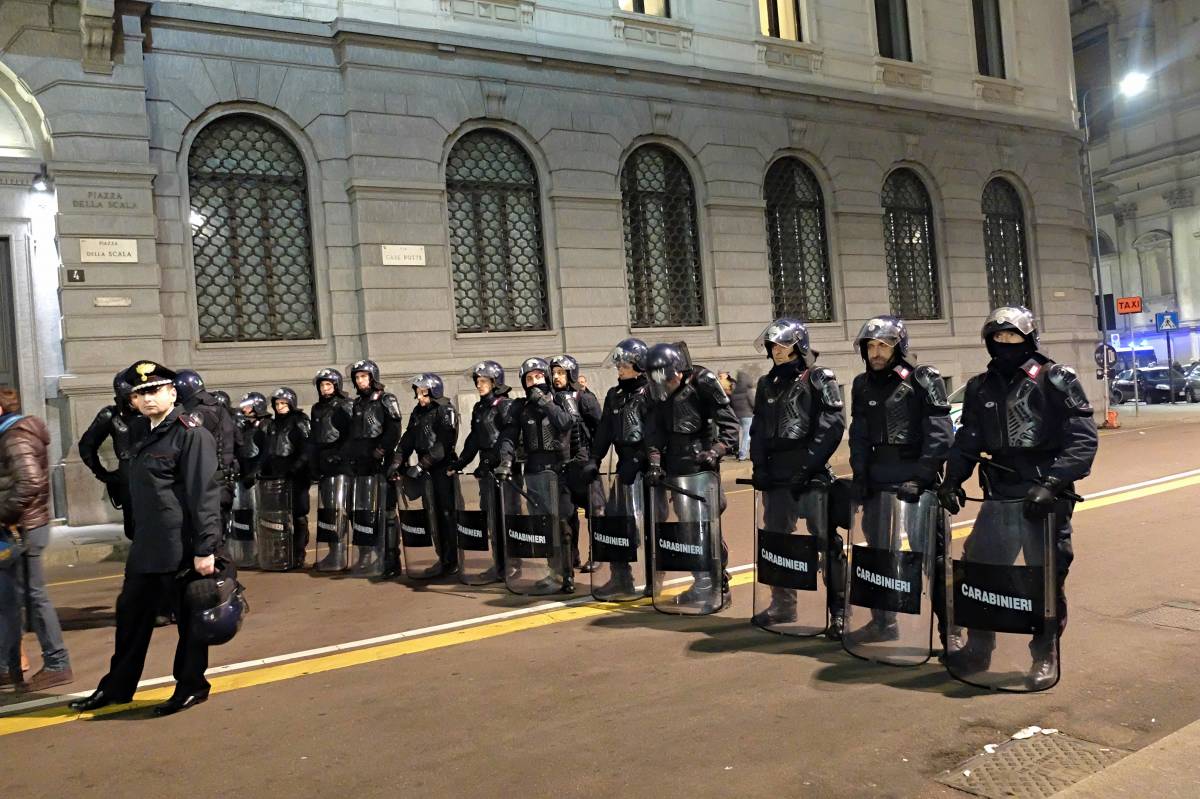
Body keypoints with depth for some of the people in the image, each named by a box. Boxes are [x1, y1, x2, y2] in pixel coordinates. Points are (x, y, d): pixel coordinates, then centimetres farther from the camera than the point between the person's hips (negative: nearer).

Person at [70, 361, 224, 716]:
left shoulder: (191, 433, -14)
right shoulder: (150, 436, 14)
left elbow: (205, 494, -19)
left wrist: (205, 549, -22)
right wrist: (139, 539, 21)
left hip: (181, 550, -9)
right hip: (146, 548, 9)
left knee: (189, 617, 6)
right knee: (131, 614, 17)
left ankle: (191, 687, 22)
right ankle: (116, 687, 32)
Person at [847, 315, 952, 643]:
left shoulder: (924, 380, -7)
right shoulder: (862, 385, 10)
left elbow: (940, 435, -12)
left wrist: (920, 478, -18)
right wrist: (860, 476, 3)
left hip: (917, 481, -6)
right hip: (878, 481, 6)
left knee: (932, 555, -3)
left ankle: (948, 628, 8)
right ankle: (883, 623, 26)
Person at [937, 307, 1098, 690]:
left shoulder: (1057, 380, -6)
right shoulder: (980, 388, 8)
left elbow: (1083, 440, -13)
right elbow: (967, 442, 12)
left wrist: (1051, 483, -24)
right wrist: (952, 480, -4)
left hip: (1047, 498, -4)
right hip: (999, 496, 4)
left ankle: (1046, 656, 22)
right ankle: (978, 648, 19)